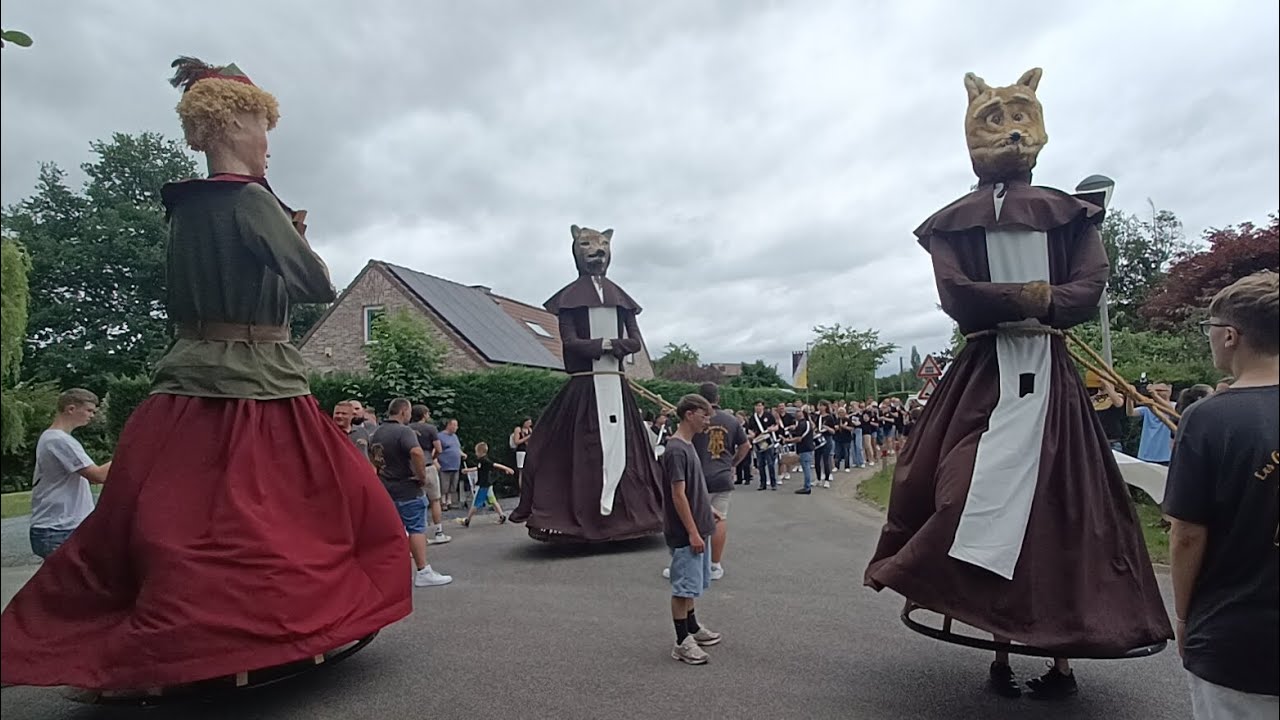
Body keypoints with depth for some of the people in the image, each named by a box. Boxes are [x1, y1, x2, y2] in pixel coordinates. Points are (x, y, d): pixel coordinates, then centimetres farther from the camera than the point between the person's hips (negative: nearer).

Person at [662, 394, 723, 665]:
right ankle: (682, 642, 9)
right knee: (684, 586, 0)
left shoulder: (688, 445, 10)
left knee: (692, 584, 20)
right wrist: (693, 532, -20)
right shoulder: (676, 450, -20)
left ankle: (693, 629, 33)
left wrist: (707, 508, 21)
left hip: (697, 528, 10)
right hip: (685, 533, -10)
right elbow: (678, 494, -22)